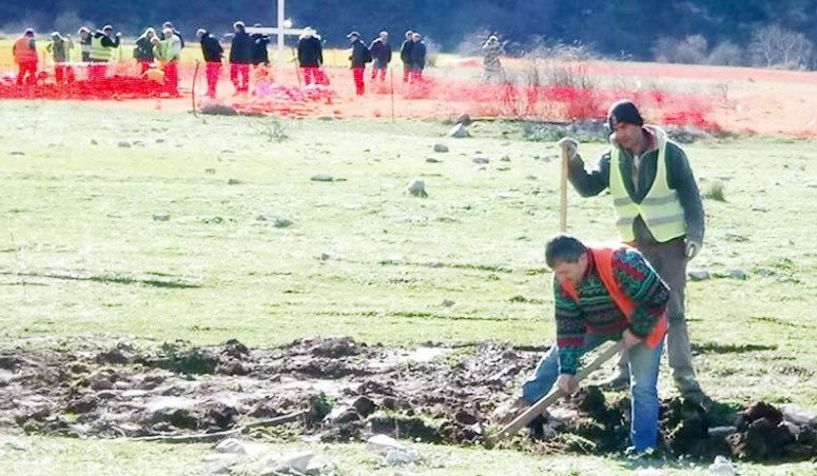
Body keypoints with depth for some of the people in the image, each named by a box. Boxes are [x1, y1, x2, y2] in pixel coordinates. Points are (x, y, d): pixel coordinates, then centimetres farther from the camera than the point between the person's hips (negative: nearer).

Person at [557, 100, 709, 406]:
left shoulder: (669, 154, -10)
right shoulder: (613, 158, 2)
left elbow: (690, 195, -8)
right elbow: (589, 187, -4)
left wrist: (695, 234, -16)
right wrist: (573, 162, -21)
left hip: (670, 242, -4)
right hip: (634, 244, 4)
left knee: (672, 310, -6)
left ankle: (684, 377, -5)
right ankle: (626, 369, 18)